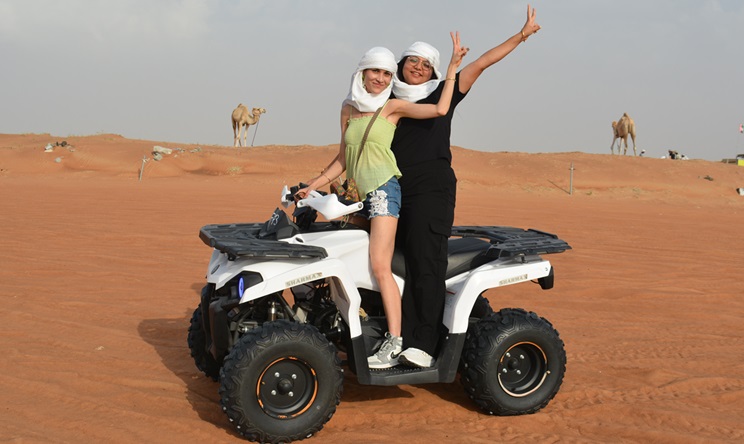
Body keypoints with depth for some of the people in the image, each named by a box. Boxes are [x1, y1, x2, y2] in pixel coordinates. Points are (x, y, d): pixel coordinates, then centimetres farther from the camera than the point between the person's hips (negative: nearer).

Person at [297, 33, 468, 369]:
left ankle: (395, 342, -17)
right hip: (357, 195, 7)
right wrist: (312, 186, 16)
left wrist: (452, 68, -6)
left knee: (380, 266, -17)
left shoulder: (392, 107, 0)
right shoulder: (348, 108, 16)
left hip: (383, 189, -7)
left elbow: (440, 109, -12)